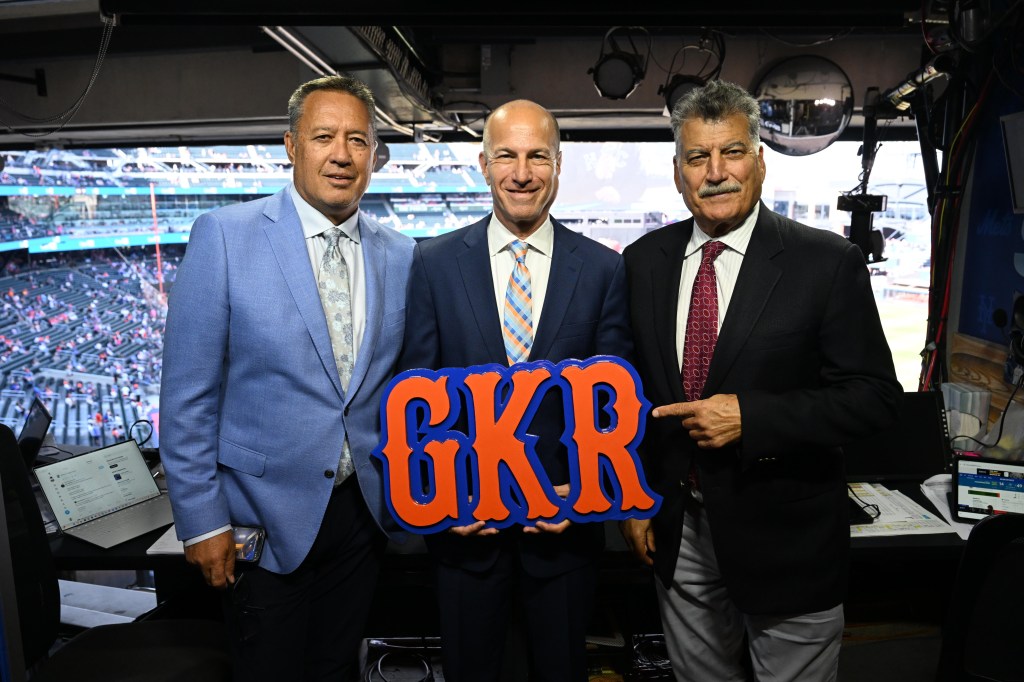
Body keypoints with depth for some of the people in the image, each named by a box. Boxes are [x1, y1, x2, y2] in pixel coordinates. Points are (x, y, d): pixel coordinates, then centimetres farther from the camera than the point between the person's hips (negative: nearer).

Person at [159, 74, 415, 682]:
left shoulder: (401, 255, 0)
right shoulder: (224, 234, -11)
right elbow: (187, 395, -9)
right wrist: (202, 521, -8)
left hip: (362, 510, 3)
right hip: (263, 515, -3)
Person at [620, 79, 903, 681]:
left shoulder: (828, 262, -11)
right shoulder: (644, 261, 0)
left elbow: (876, 395, -11)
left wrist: (749, 416, -23)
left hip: (785, 537, -3)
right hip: (678, 530, 3)